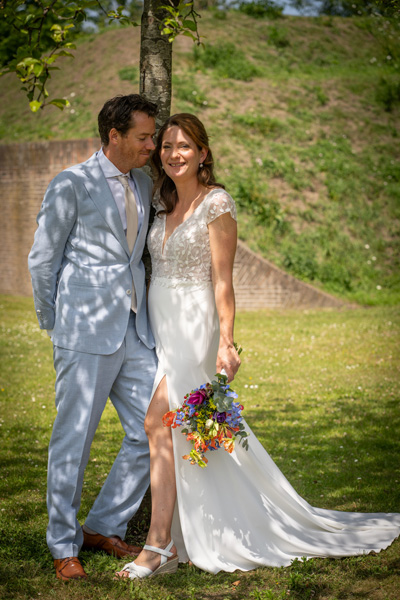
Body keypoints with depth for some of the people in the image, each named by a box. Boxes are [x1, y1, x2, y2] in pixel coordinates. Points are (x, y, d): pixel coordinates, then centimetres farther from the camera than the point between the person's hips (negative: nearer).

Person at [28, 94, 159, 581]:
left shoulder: (143, 185, 14)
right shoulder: (72, 185, -6)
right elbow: (42, 258, -1)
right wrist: (54, 323, 4)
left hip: (134, 332, 7)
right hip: (86, 335, -7)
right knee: (73, 438, 1)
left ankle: (105, 527, 22)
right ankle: (63, 545, 16)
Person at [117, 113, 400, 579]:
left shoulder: (217, 203, -9)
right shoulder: (164, 205, 12)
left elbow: (222, 279, -12)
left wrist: (226, 341, -17)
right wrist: (149, 327, 16)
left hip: (192, 324, -7)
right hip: (159, 323, 7)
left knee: (159, 422, -15)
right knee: (177, 428, 9)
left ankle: (161, 544, -11)